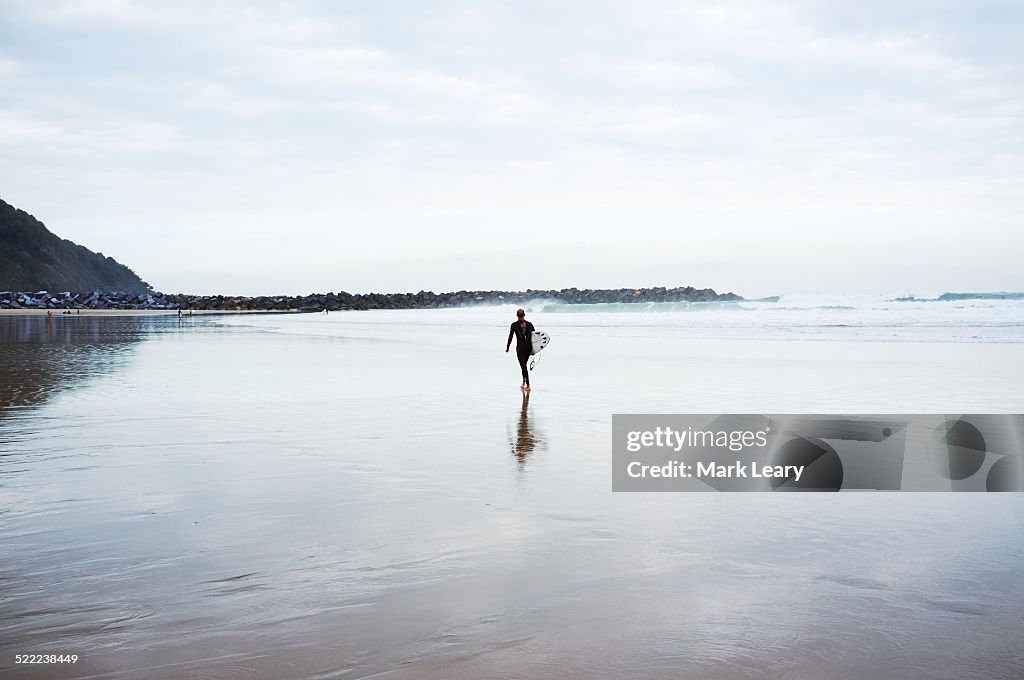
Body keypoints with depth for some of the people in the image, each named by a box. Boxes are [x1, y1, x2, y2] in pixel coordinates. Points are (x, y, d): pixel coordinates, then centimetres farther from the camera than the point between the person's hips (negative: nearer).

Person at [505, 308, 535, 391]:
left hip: (520, 347, -4)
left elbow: (510, 337, -4)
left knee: (523, 366, -3)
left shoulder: (514, 325, -6)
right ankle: (524, 384, 23)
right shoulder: (529, 324, 4)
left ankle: (528, 386, -11)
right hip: (529, 347, 4)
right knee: (524, 365, 19)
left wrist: (507, 347, 7)